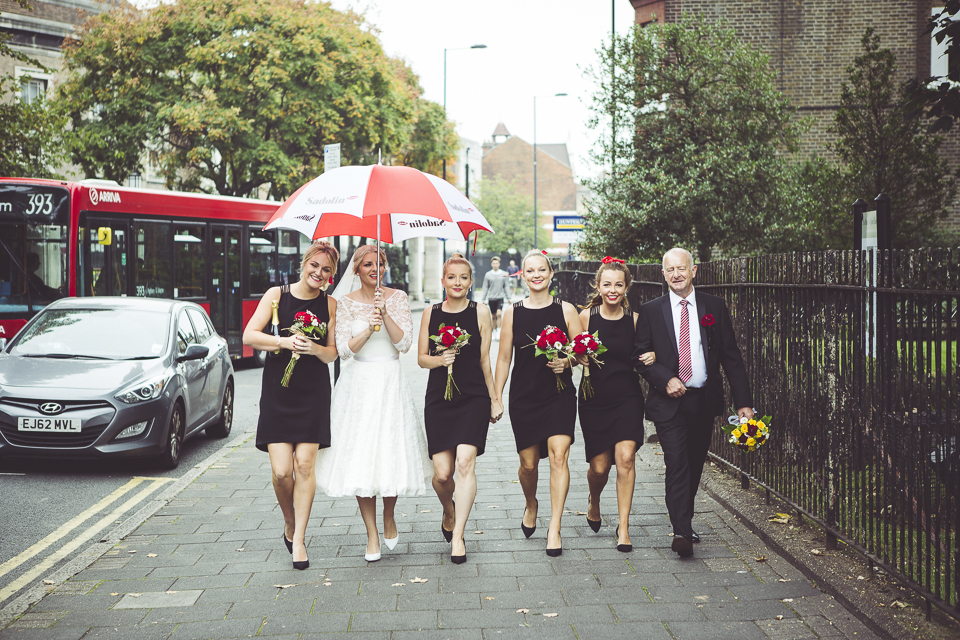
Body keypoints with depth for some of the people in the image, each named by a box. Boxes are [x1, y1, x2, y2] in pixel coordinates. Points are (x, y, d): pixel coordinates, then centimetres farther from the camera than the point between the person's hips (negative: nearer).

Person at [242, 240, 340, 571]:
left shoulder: (330, 304, 5)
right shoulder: (276, 295, 3)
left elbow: (333, 353, 6)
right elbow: (249, 335, -4)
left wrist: (315, 349, -16)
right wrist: (284, 342, -18)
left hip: (314, 393, 1)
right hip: (277, 391, 0)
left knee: (305, 464, -5)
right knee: (281, 471, -6)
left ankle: (298, 539, 4)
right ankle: (290, 525, 22)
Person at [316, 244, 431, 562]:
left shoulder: (397, 298, 4)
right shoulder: (345, 302, 3)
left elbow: (404, 343, -4)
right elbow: (345, 349, -3)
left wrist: (385, 315, -17)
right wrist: (369, 327, -17)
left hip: (390, 382, 0)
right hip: (359, 384, 0)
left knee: (392, 451, -2)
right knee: (360, 455, -4)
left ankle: (389, 517, 26)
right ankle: (372, 533, 7)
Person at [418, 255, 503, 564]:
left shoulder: (480, 312, 3)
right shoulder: (431, 313, 7)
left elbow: (485, 359, 8)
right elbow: (421, 358, 10)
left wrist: (494, 399, 10)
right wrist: (439, 359, -12)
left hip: (473, 398, -1)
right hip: (438, 399, 1)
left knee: (466, 463, -16)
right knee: (442, 473, -2)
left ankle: (458, 535, -7)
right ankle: (449, 512, 32)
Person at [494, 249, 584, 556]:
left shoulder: (566, 310, 1)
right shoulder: (513, 313, 3)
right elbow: (504, 358, 7)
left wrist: (567, 362, -15)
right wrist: (496, 397, 5)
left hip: (560, 394, -1)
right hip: (523, 396, 1)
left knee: (558, 455, -14)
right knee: (528, 463, 7)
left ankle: (554, 528, -9)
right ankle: (531, 505, 39)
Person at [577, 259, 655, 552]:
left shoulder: (634, 319, 0)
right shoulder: (586, 316, -2)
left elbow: (641, 355, 12)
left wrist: (650, 357, -10)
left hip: (627, 396, 0)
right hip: (594, 398, 0)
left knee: (625, 459, -12)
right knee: (599, 467, 4)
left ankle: (623, 526, 0)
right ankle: (594, 503, 38)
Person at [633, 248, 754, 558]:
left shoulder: (715, 307, 5)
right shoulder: (651, 311, 2)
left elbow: (731, 356, 4)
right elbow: (640, 355, 2)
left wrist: (743, 401, -2)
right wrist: (666, 379, -15)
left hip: (704, 401, 2)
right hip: (669, 402, -2)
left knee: (695, 465, 12)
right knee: (677, 465, -12)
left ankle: (684, 522, 29)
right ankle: (682, 532, -12)